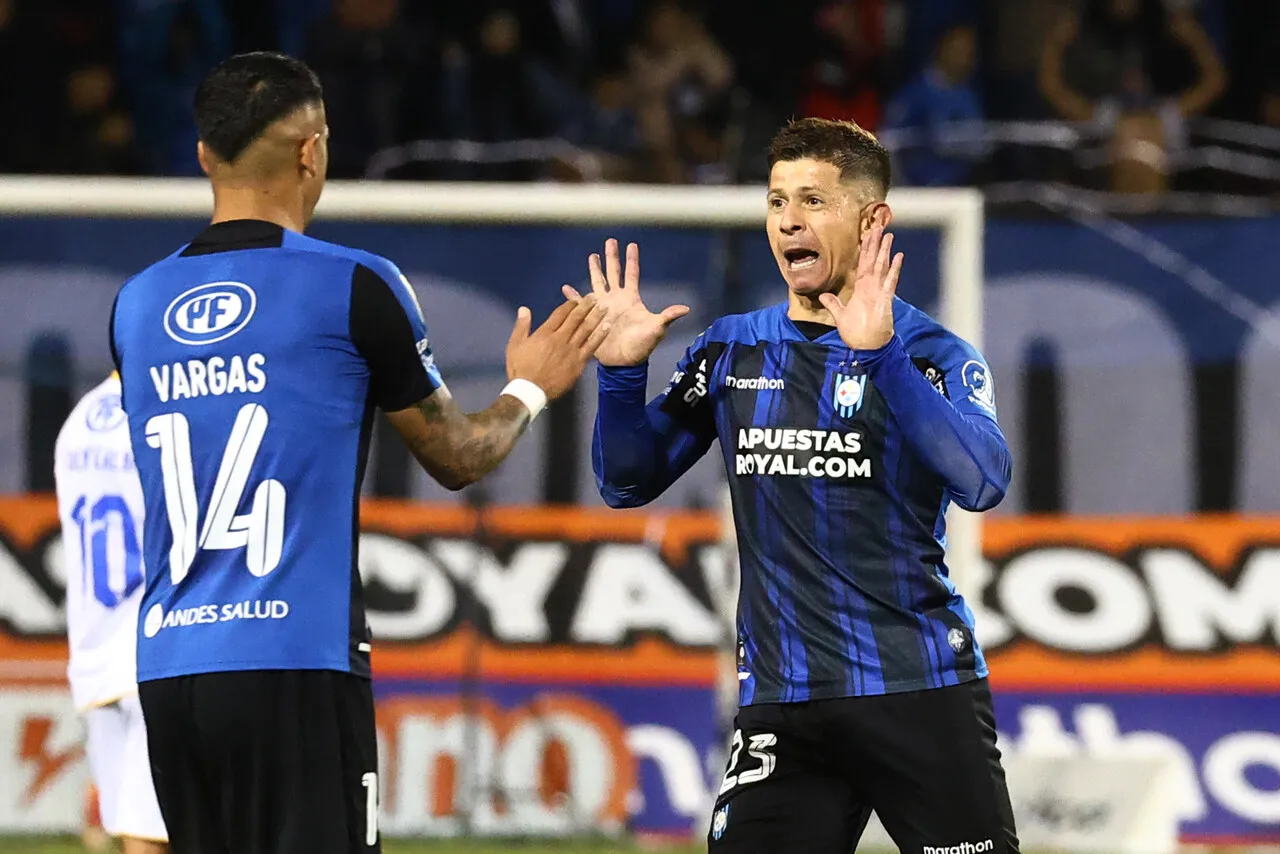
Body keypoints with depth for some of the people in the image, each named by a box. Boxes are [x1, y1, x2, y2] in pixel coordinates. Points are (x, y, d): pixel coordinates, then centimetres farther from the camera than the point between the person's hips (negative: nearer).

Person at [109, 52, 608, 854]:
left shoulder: (136, 305, 11)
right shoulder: (353, 285, -4)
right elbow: (458, 457, 7)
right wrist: (528, 390, 27)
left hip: (168, 664, 5)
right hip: (294, 665, -5)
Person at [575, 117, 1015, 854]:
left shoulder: (934, 354, -2)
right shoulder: (732, 351, 10)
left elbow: (983, 483, -20)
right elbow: (629, 483, 13)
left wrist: (881, 354, -29)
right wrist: (622, 373, -5)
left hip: (921, 691, -3)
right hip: (781, 703, 3)